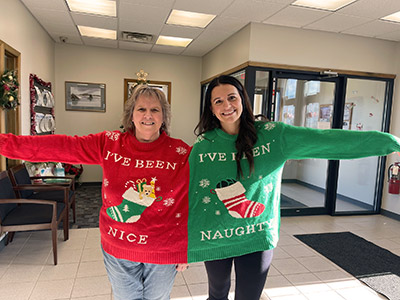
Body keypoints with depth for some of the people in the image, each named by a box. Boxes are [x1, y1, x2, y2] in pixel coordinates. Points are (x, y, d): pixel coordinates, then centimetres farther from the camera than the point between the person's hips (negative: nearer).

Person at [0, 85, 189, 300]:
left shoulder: (181, 153, -14)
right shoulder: (110, 144, -9)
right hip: (117, 249, 2)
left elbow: (189, 206, -10)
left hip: (162, 253, -1)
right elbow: (59, 146, -13)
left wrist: (183, 250, -5)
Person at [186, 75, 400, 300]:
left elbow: (329, 141, -11)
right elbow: (191, 194, -2)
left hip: (257, 238, -1)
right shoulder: (203, 146, -7)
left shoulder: (272, 135, -9)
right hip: (214, 239, 2)